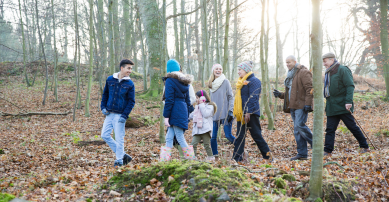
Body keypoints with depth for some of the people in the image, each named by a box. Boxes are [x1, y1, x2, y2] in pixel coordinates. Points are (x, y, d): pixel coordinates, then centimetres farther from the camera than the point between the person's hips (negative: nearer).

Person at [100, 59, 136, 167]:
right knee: (105, 135, 4)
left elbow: (131, 101, -5)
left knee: (119, 138, -2)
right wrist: (103, 107, 3)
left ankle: (119, 160, 14)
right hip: (109, 114, 5)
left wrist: (124, 116, -13)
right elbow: (105, 94, 15)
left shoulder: (130, 84, -5)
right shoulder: (110, 80, 4)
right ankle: (123, 155, 14)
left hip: (120, 115, -4)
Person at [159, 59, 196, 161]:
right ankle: (164, 161, 12)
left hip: (175, 113, -8)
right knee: (169, 138, 11)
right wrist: (186, 116, 22)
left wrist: (166, 116, -11)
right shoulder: (184, 81, 15)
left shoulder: (170, 81, -9)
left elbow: (169, 100, -14)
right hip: (183, 111, 8)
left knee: (180, 138, -1)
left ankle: (191, 159, 2)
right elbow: (187, 100, 18)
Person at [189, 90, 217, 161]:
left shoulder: (210, 106, 1)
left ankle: (211, 157, 12)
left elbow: (206, 114, -17)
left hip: (205, 129, -7)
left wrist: (201, 104, -12)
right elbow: (191, 116, 34)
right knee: (193, 144, -7)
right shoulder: (198, 107, 26)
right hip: (197, 130, 7)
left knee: (207, 145, -1)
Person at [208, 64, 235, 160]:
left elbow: (231, 97, -4)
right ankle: (215, 156, 13)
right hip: (214, 115, 5)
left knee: (228, 135, -7)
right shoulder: (211, 84, 14)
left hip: (225, 114, -5)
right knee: (212, 137, 0)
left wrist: (230, 111, -12)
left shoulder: (225, 81, -2)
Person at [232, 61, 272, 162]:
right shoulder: (241, 82, 17)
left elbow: (253, 98, -18)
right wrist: (236, 112, 16)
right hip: (241, 114, 9)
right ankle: (236, 158, 7)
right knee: (239, 136, 5)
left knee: (256, 135, -1)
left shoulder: (254, 81, -10)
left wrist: (248, 112, -23)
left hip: (251, 113, -9)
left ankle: (267, 155, 12)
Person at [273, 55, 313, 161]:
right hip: (293, 106, 9)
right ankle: (302, 154, 11)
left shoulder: (303, 73, -8)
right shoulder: (290, 75, 21)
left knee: (300, 126, -17)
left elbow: (309, 89, -15)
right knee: (297, 130, 7)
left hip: (301, 105, -9)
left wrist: (308, 103, -21)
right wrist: (281, 95, 10)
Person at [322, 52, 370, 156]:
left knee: (352, 127, 1)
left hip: (342, 106, -7)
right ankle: (328, 151, 1)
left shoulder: (342, 70, -8)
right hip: (331, 107, 7)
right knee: (330, 129, 1)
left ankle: (365, 147, 15)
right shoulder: (328, 73, 17)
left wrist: (348, 101, -23)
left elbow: (350, 86, -14)